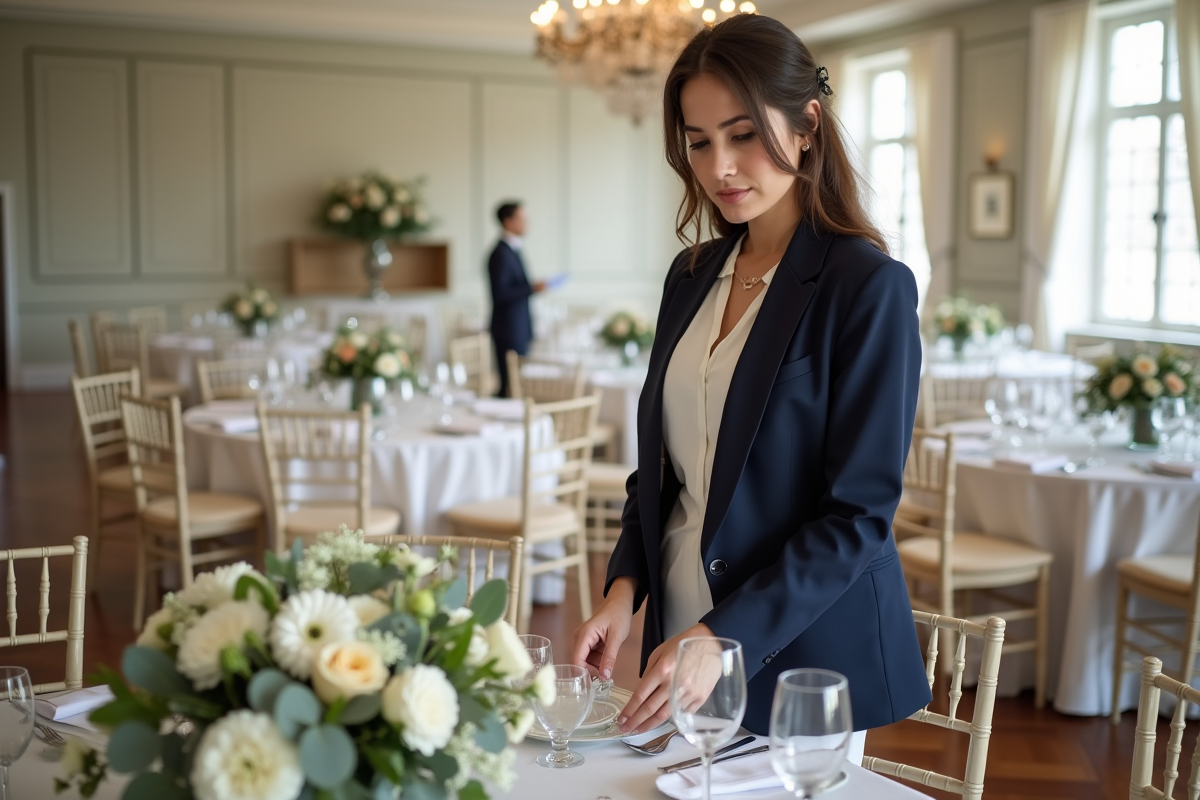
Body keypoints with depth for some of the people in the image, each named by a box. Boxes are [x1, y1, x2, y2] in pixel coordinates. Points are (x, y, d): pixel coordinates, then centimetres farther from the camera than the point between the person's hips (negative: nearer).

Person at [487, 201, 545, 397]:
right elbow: (500, 295, -21)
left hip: (518, 329, 9)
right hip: (509, 331, -9)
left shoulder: (513, 250, 13)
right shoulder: (501, 254, -16)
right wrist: (532, 289, -23)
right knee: (511, 384, -8)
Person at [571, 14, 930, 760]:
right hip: (681, 628, 6)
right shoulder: (692, 276, 5)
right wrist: (624, 586, -4)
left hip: (800, 651, -5)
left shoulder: (869, 285, -14)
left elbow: (860, 514, -17)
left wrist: (724, 638, -23)